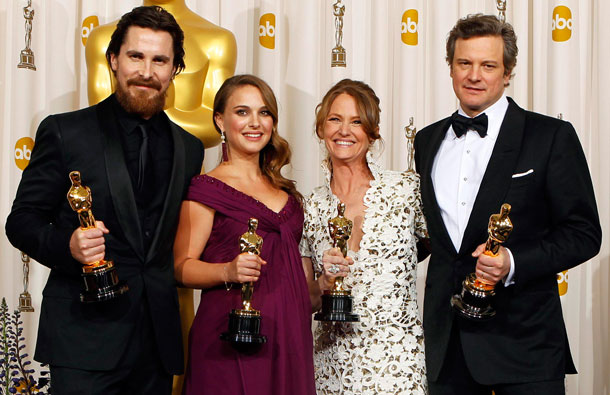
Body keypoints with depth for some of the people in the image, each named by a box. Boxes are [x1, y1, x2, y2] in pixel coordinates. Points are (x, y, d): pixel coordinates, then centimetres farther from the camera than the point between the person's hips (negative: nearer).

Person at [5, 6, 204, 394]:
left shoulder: (189, 148, 12)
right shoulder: (65, 132, 0)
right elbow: (22, 221, 0)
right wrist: (66, 245, -20)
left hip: (159, 339, 4)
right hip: (85, 336, -4)